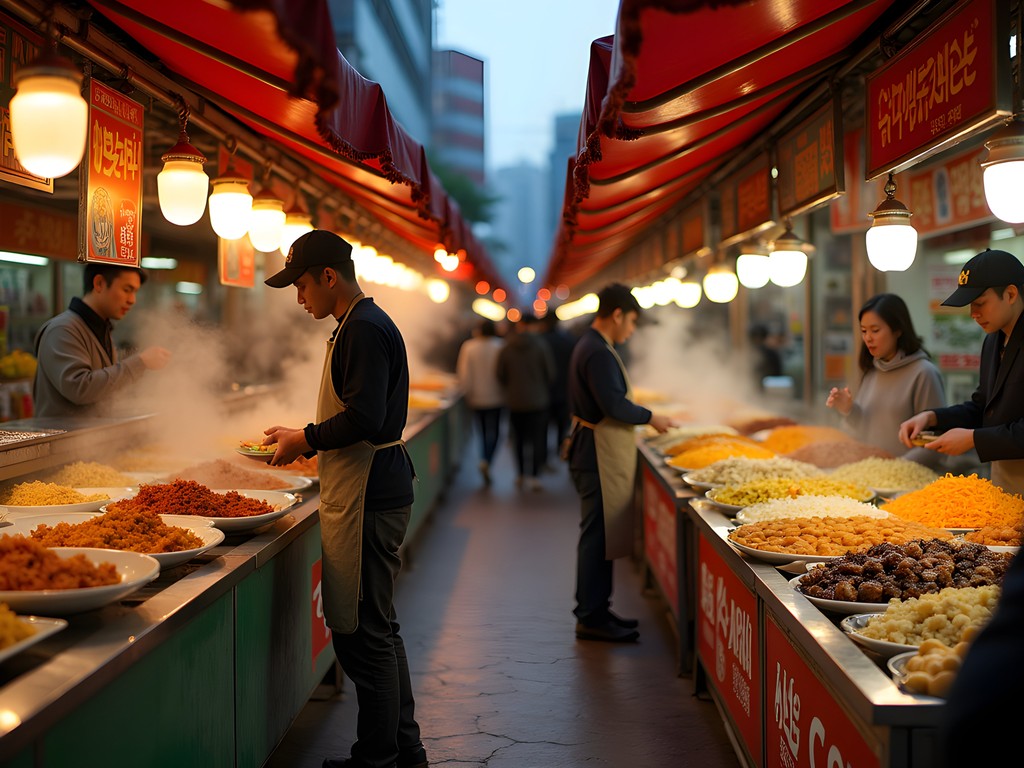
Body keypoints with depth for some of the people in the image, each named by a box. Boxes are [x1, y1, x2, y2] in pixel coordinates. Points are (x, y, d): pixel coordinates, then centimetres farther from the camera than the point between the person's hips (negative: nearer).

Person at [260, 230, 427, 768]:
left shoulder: (364, 330, -15)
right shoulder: (362, 324, 18)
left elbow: (365, 419, -23)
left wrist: (306, 440, -10)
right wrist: (304, 437, 17)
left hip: (366, 498, -11)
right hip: (376, 490, 11)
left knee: (363, 635, -4)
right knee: (378, 629, 17)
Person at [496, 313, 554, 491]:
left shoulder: (507, 348, -5)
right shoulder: (540, 346, -11)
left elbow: (501, 375, 2)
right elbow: (550, 373, -5)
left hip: (515, 401, 2)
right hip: (538, 400, -2)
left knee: (519, 439, 14)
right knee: (537, 439, 3)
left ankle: (521, 475, 19)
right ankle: (533, 475, -4)